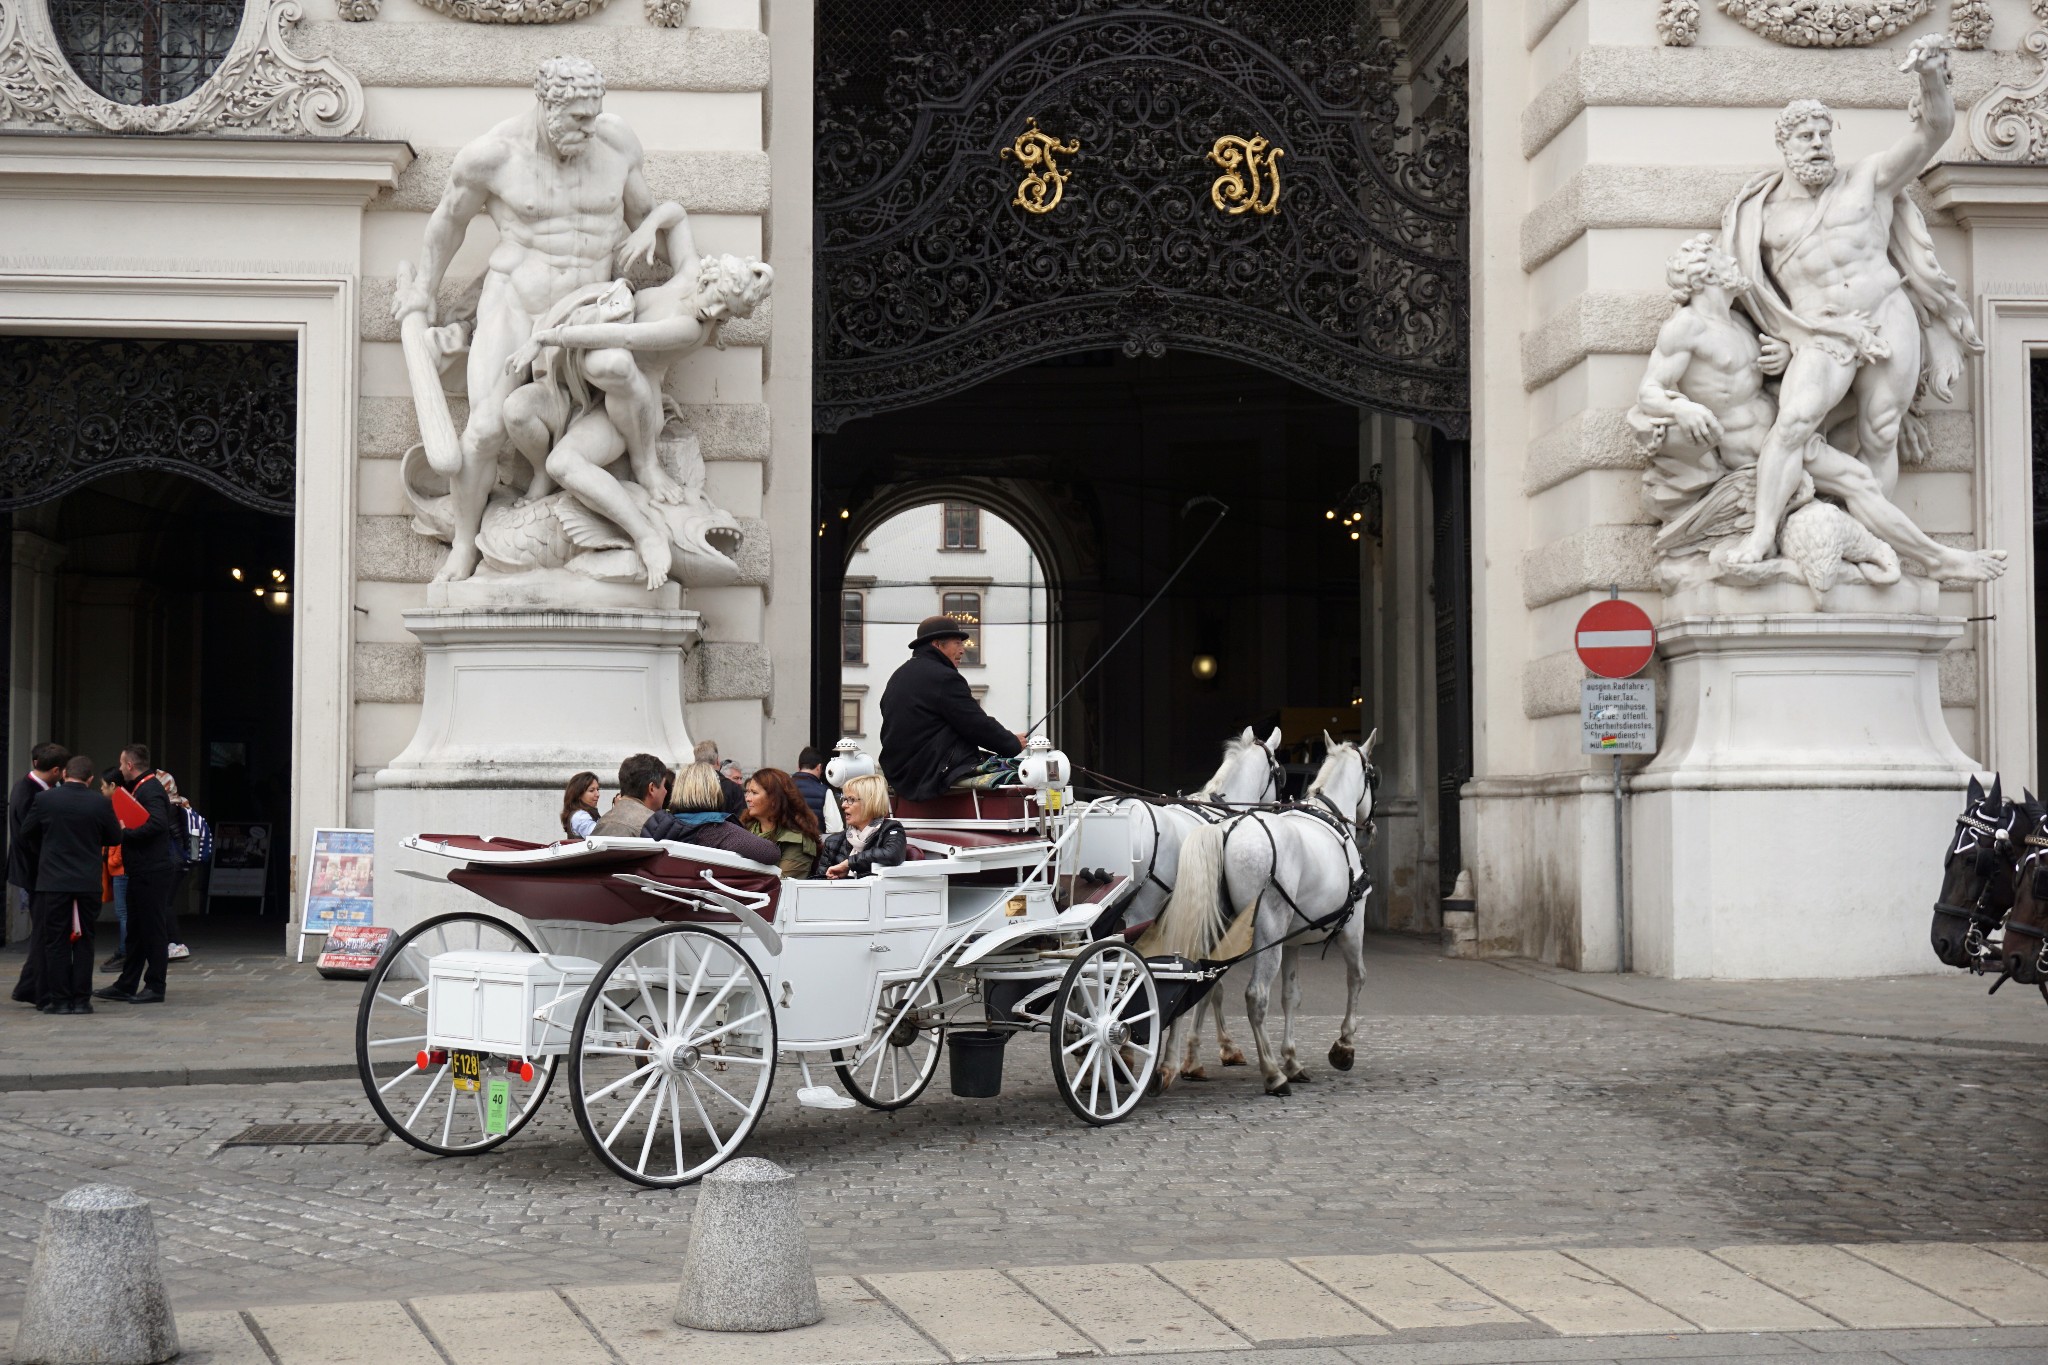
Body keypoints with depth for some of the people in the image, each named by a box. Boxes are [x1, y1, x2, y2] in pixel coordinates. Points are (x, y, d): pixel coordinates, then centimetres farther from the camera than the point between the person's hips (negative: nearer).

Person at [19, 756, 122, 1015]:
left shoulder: (45, 800, -5)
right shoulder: (101, 803, -4)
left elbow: (26, 835, 7)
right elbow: (115, 838, 8)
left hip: (53, 880, -1)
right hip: (89, 883, 1)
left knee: (56, 942, 4)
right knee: (84, 941, 8)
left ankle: (59, 1000, 2)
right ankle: (81, 999, 7)